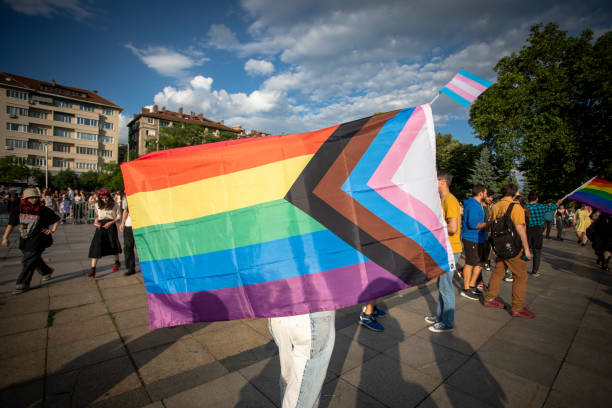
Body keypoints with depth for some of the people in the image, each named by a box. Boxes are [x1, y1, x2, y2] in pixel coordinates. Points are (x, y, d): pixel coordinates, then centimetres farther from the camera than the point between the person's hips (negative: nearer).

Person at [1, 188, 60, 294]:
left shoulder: (43, 210, -8)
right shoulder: (19, 210, 2)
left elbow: (56, 219, 3)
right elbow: (11, 224, 9)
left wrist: (52, 230, -7)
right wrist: (5, 237, 6)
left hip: (37, 241, -5)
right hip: (24, 241, 5)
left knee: (28, 262, -6)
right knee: (35, 259, 19)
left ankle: (22, 284, 5)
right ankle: (47, 272, 42)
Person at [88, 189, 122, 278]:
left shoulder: (114, 204, -3)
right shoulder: (97, 205, 6)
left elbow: (119, 216, 0)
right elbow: (97, 216, 19)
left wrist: (111, 222, -12)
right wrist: (95, 222, 0)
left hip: (111, 226, -2)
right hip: (100, 227, 2)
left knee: (113, 245, 12)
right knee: (96, 246, -10)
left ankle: (117, 262, 37)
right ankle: (93, 270, -10)